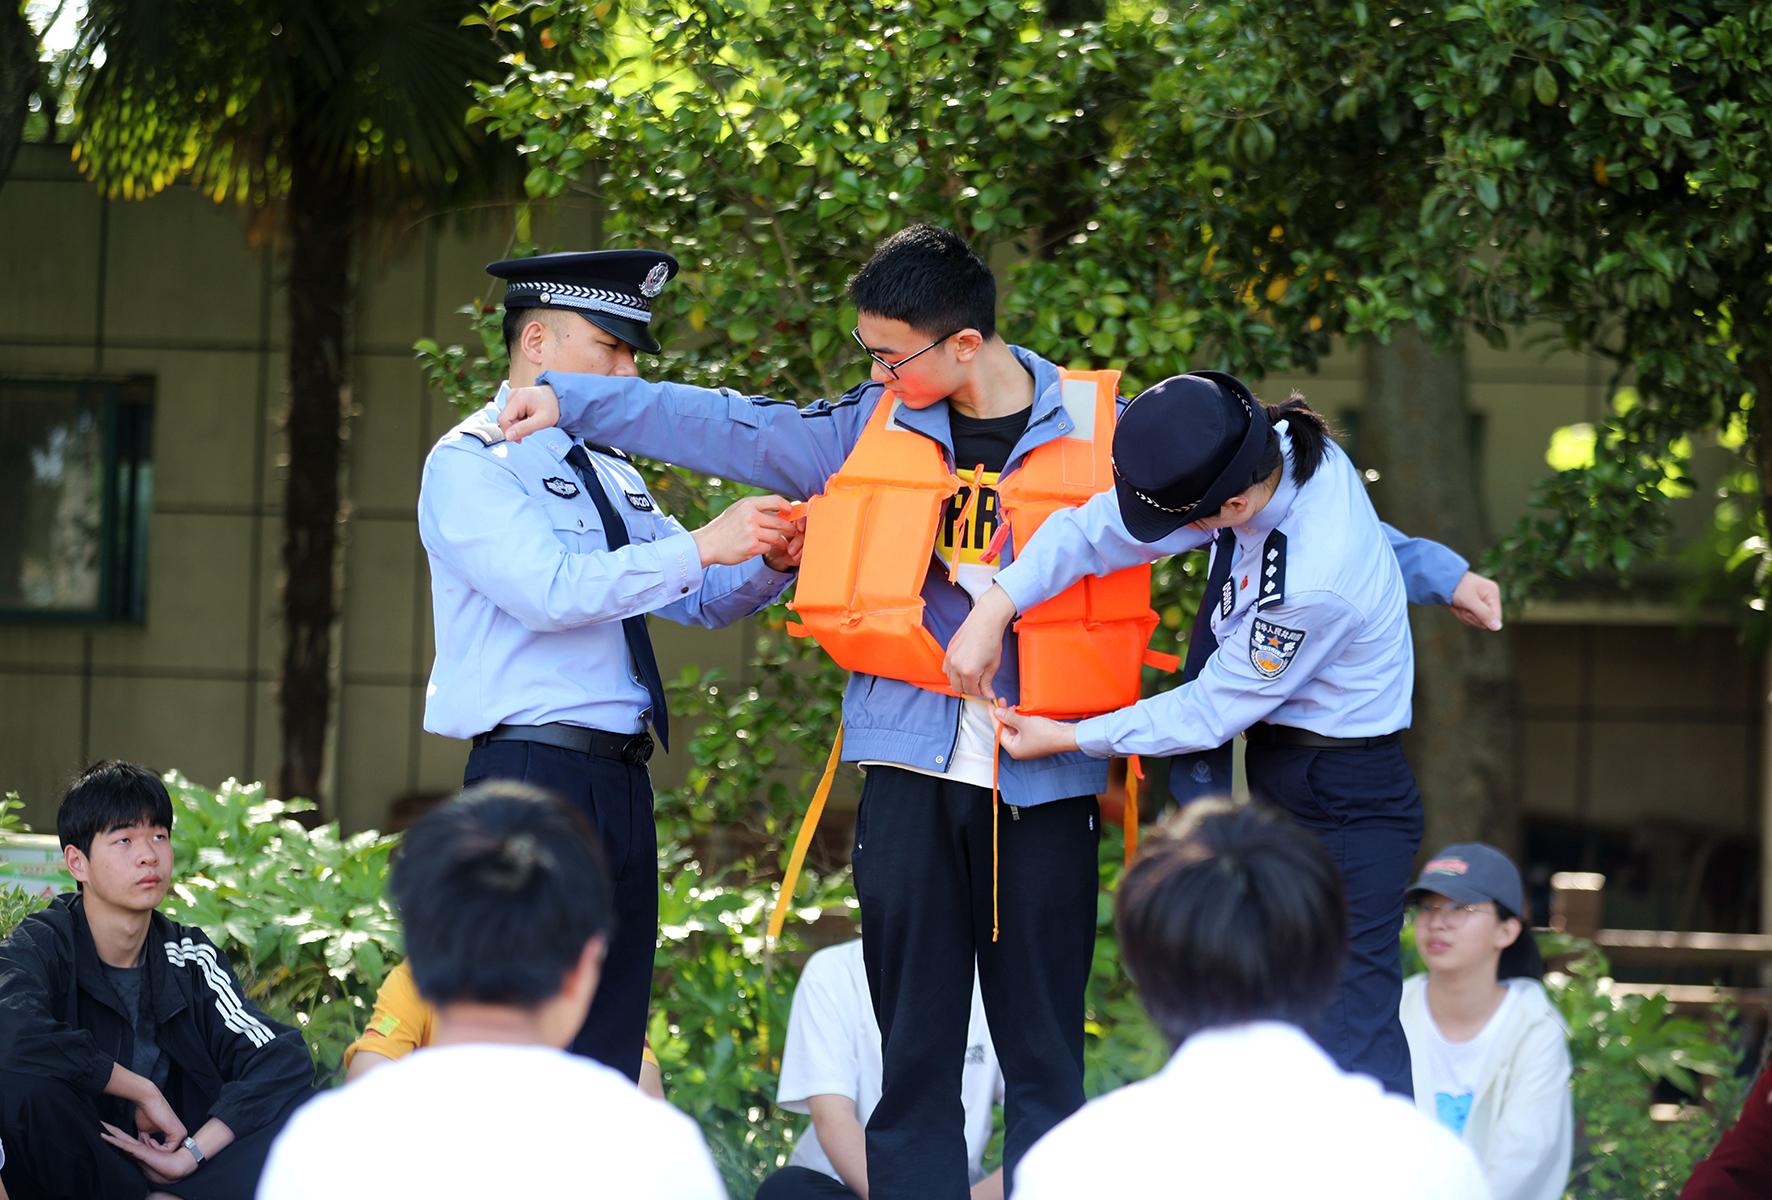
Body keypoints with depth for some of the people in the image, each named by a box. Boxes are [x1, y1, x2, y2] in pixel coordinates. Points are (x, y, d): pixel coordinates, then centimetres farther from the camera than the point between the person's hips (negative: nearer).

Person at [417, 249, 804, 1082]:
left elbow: (700, 600, 23)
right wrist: (700, 548, -20)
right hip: (535, 772, -9)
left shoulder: (612, 473, 21)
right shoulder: (471, 465, -4)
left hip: (619, 783, 9)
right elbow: (550, 592, -19)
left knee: (610, 1060, 7)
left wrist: (770, 562, 2)